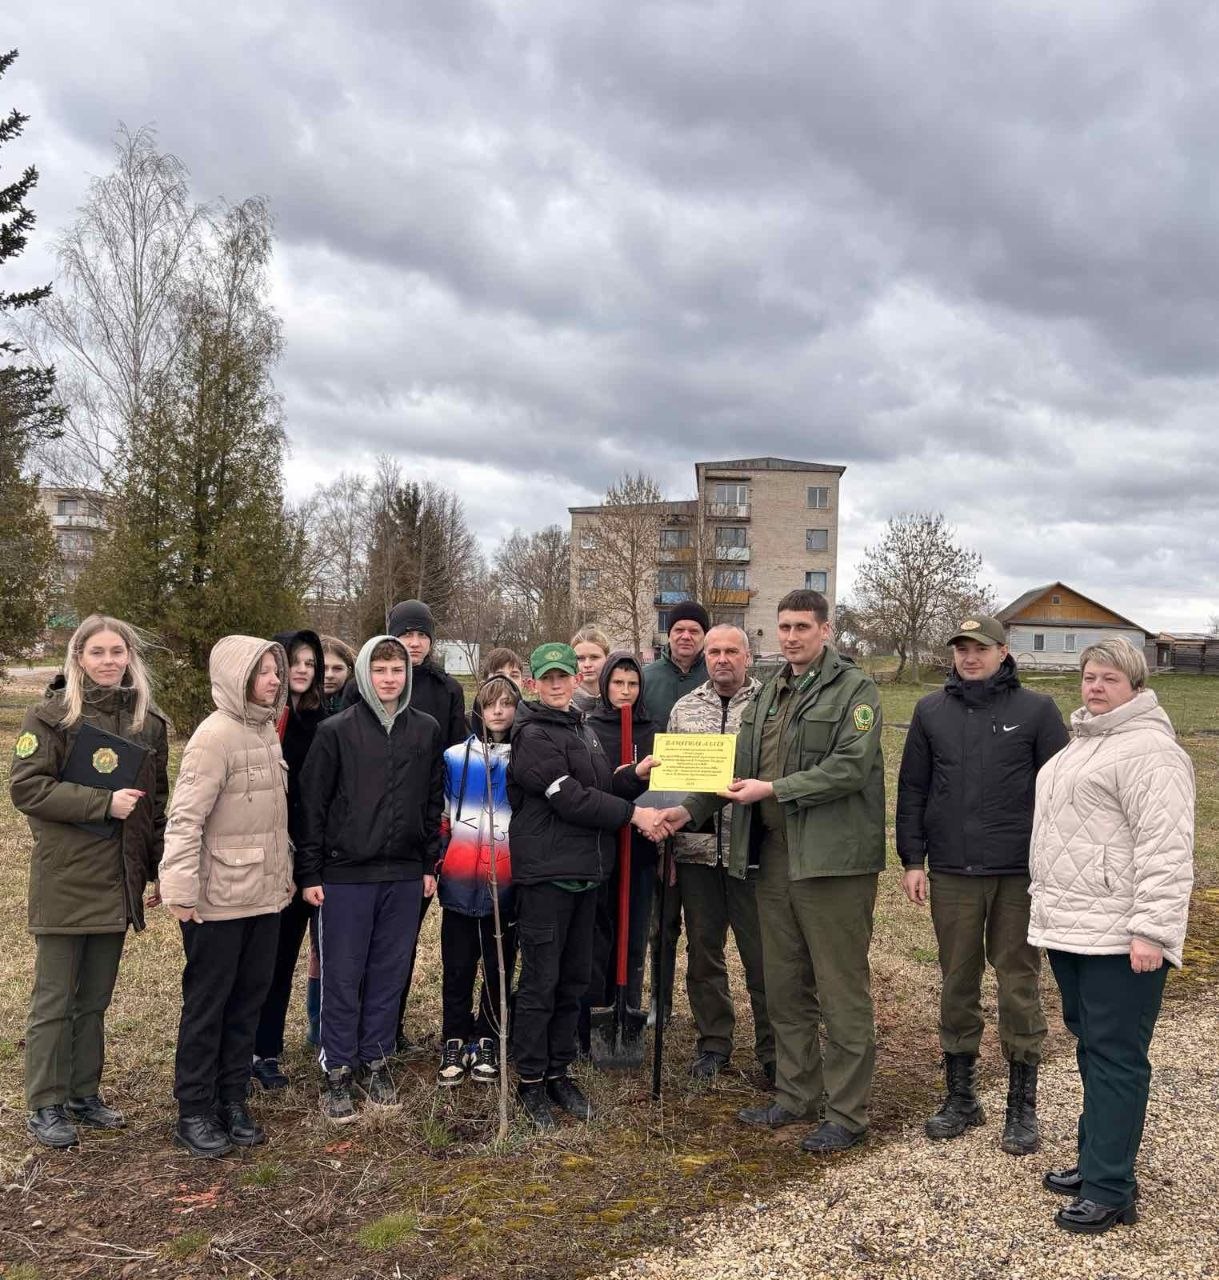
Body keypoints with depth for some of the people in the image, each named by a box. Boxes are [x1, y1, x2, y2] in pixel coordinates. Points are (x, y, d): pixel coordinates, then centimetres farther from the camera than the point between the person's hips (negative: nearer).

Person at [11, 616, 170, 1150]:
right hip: (66, 881, -5)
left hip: (119, 881, 5)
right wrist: (103, 803, -19)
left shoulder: (150, 722, 8)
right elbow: (25, 788, -13)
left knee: (95, 999, 15)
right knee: (54, 1001, 5)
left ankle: (84, 1095, 27)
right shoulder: (51, 715, -7)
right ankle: (45, 1106, 18)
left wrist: (162, 870, 9)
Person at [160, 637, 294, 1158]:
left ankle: (232, 1099, 27)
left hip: (265, 895, 7)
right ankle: (194, 1111, 20)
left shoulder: (266, 729, 9)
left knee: (249, 998, 14)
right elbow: (185, 818, -19)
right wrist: (180, 891, -22)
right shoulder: (216, 734, -16)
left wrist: (285, 873, 16)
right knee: (207, 1003, 6)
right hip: (219, 898, -7)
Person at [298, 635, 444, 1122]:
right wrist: (310, 873, -6)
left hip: (405, 875, 3)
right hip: (345, 875, -3)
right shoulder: (336, 731, -5)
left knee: (389, 973, 11)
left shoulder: (427, 731, 5)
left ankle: (374, 1062, 26)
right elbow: (312, 804, -4)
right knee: (342, 977, 4)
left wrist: (430, 864, 9)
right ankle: (338, 1071, 18)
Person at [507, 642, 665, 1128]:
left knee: (574, 979, 13)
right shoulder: (534, 735, -10)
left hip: (584, 870, 8)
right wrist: (633, 814, -15)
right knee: (540, 981, 0)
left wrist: (635, 775, -1)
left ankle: (558, 1071, 25)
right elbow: (570, 798, -17)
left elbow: (601, 788, 18)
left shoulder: (583, 731, 17)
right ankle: (531, 1081, 12)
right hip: (546, 872, -8)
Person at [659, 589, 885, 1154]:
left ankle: (846, 1112, 13)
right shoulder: (768, 696, 17)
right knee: (784, 985, 15)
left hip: (833, 856, -7)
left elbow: (849, 767, -18)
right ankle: (795, 1095, 29)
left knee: (842, 990, 1)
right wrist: (690, 808, 6)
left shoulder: (855, 690, -6)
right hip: (773, 853, 7)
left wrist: (774, 790, -19)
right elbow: (738, 767, 17)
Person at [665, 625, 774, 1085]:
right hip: (696, 851, 4)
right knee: (703, 950, 14)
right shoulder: (683, 708, 10)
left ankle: (772, 1050, 18)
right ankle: (713, 1042, 29)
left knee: (762, 953, 3)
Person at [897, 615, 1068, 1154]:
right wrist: (912, 859, 4)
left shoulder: (1036, 710, 0)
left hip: (1020, 874, -2)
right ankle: (960, 1095, 24)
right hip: (951, 872, 3)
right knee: (957, 985, 10)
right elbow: (912, 789, 9)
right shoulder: (931, 711, 8)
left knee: (1019, 985, 6)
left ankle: (1023, 1104, 20)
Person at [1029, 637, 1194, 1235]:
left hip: (1118, 936, -9)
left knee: (1114, 1055, -3)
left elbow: (1166, 850, -19)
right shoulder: (1081, 743, 18)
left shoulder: (1149, 751, -13)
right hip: (1070, 928, 9)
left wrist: (1151, 929, -23)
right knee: (1090, 1046, 17)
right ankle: (1096, 1160, 29)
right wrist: (1047, 907, 25)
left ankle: (1110, 1188, 6)